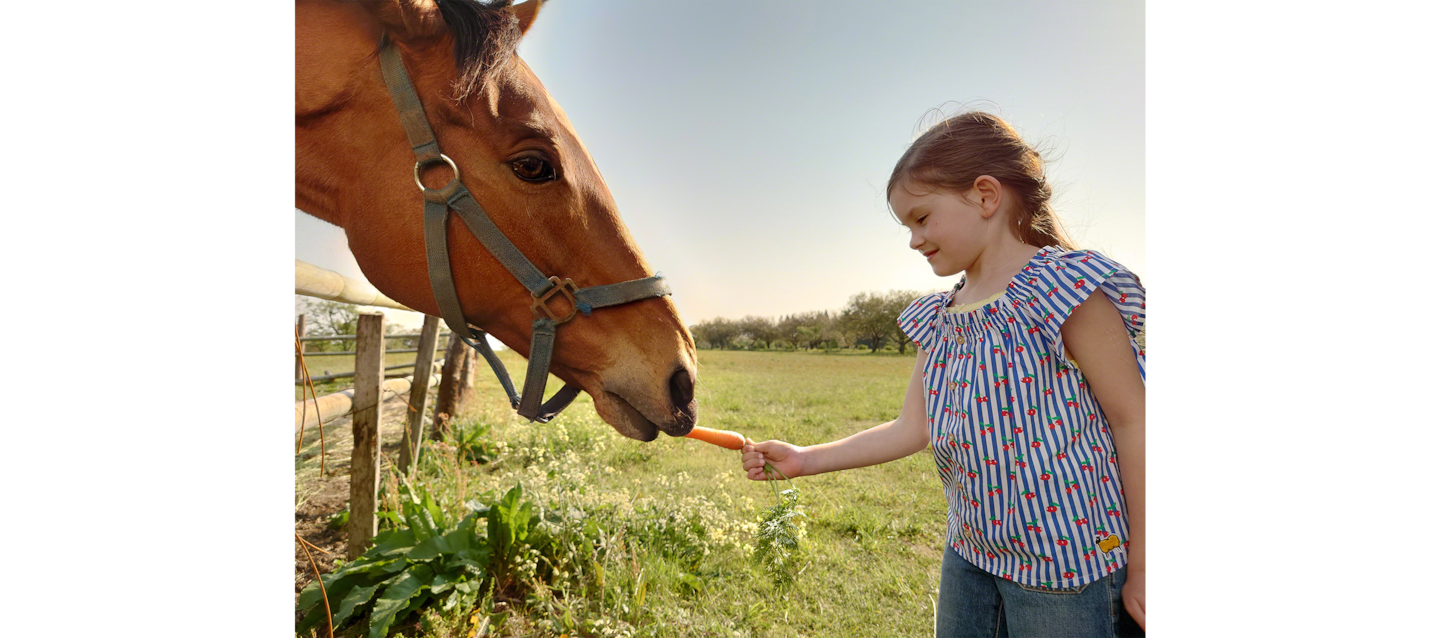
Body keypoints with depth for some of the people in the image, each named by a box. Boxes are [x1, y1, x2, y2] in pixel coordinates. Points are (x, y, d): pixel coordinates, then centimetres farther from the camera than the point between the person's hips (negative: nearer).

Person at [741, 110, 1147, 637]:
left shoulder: (1064, 286, -16)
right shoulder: (938, 318, 4)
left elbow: (1134, 421, -13)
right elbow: (912, 429, 2)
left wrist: (1141, 567, -10)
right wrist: (805, 460, -3)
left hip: (1069, 560, -6)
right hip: (970, 553, 7)